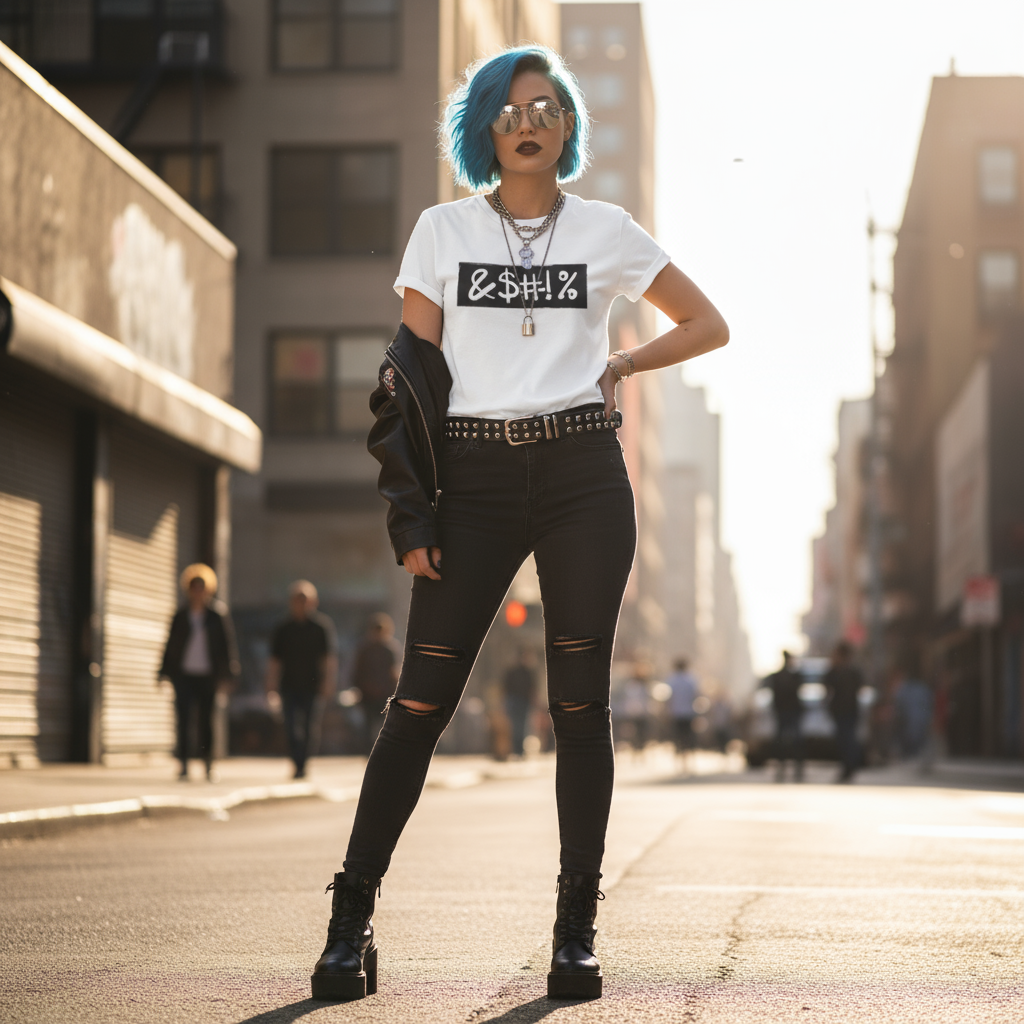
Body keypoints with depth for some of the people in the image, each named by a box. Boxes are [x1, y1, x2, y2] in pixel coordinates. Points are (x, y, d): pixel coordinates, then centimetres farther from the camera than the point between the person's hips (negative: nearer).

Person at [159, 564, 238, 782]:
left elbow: (227, 643, 4)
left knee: (206, 720, 5)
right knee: (183, 721, -5)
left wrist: (227, 674, -3)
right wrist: (165, 673, 6)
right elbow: (171, 644, 10)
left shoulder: (218, 615, 3)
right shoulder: (180, 616, 6)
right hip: (183, 674, 1)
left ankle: (208, 766, 14)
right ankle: (184, 766, -5)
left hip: (207, 675, -1)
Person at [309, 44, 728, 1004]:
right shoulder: (442, 230, 8)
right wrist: (412, 512, -4)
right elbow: (411, 376, 4)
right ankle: (350, 923, 1)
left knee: (580, 703, 0)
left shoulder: (606, 231, 9)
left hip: (582, 475, 1)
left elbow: (707, 324, 19)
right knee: (421, 700, -4)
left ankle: (576, 932, 7)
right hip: (475, 477, 0)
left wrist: (622, 364, 4)